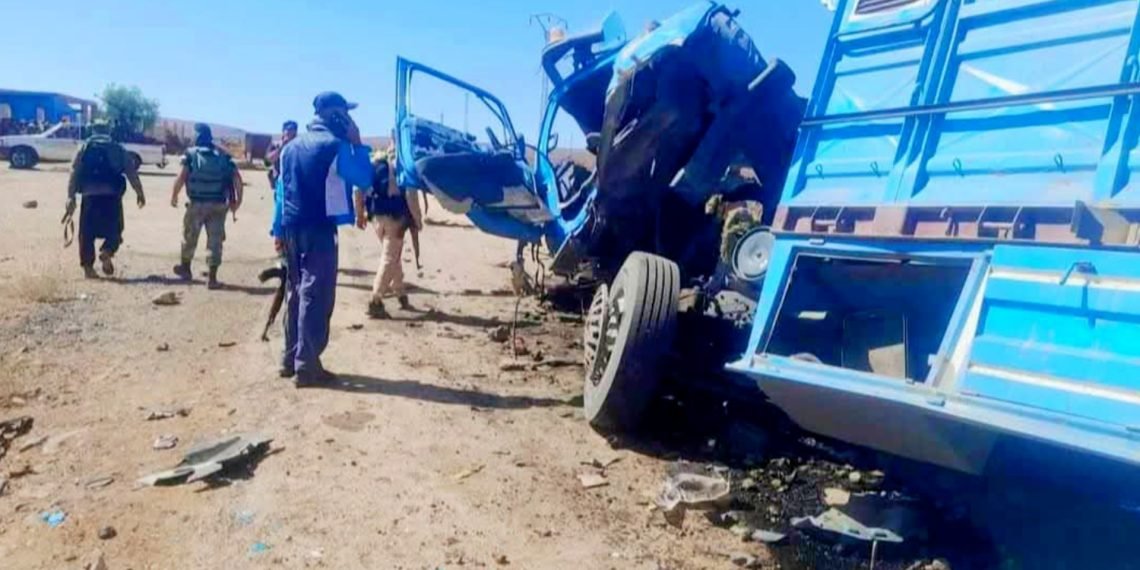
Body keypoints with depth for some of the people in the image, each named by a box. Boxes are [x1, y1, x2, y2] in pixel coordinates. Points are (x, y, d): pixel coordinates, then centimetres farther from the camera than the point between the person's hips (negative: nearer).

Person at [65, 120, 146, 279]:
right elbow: (131, 173, 3)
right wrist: (140, 193, 7)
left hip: (90, 196, 1)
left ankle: (88, 267, 5)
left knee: (87, 233, 8)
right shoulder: (118, 149, 10)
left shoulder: (85, 148, 10)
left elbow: (74, 173, 2)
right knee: (114, 230, 11)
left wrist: (71, 197, 2)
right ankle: (107, 253, -17)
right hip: (112, 196, 0)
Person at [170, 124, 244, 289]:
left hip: (197, 204, -1)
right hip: (218, 205, 1)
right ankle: (212, 278, 2)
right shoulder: (223, 156, 7)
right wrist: (237, 199, 3)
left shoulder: (191, 154, 0)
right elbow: (237, 178, -2)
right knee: (215, 240, 4)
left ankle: (185, 268, 37)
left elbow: (181, 177, -10)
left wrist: (174, 195, 1)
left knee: (189, 236, 19)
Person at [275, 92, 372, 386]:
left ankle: (290, 359, 20)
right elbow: (365, 179, -7)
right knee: (316, 297, -5)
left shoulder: (292, 145, 14)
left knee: (297, 294, 15)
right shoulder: (335, 145, -9)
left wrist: (279, 230, 19)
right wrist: (358, 143, 0)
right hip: (319, 230, -8)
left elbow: (282, 189, 16)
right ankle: (307, 366, -4)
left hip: (292, 229, 8)